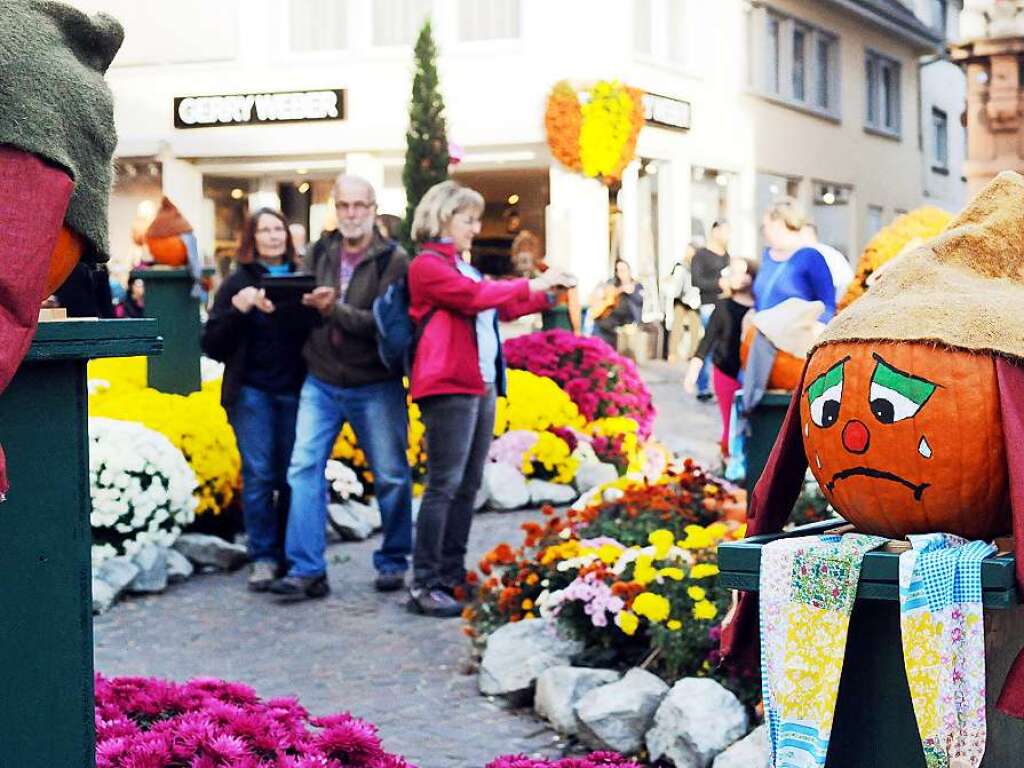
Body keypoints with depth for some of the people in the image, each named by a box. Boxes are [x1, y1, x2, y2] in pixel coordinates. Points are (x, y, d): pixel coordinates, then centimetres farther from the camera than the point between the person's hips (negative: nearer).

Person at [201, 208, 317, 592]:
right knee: (258, 474, -5)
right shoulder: (237, 284, 6)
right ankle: (263, 558, 3)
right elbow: (212, 345, 2)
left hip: (294, 391, 1)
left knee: (291, 476, 0)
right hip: (251, 391, -1)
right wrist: (237, 309, -13)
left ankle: (290, 556, 11)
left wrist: (285, 310, -13)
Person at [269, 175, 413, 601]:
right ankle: (307, 570, -5)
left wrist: (334, 310, -27)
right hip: (321, 382, 4)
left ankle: (393, 562, 22)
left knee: (391, 476, 5)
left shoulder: (393, 260, -7)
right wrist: (303, 304, -10)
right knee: (304, 467, -7)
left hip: (375, 386, -3)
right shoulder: (320, 253, 8)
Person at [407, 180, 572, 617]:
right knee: (443, 486, -10)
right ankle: (424, 586, -8)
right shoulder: (427, 265, -8)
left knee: (468, 486, 10)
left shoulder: (462, 267, 21)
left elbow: (501, 307, 28)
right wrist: (533, 284, -13)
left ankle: (452, 577, 16)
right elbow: (478, 297, -19)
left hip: (481, 385, 10)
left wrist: (547, 295, 17)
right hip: (449, 387, -10)